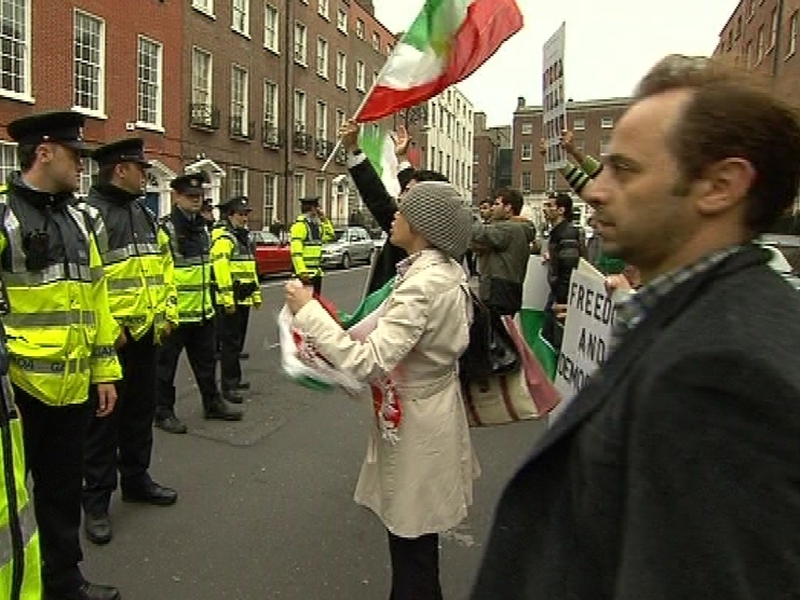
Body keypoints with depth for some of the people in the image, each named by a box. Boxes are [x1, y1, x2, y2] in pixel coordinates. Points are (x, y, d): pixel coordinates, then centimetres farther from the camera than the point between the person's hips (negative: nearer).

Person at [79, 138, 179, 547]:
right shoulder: (89, 215, -12)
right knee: (104, 419, 2)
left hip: (145, 334, 8)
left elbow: (164, 266, 17)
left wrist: (167, 313, 8)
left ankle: (136, 479, 35)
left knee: (141, 412, 18)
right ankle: (96, 502, 15)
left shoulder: (145, 216, 14)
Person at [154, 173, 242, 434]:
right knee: (166, 365, 7)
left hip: (202, 312, 8)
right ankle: (163, 413, 20)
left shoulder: (202, 227, 13)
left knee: (206, 361, 19)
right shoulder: (165, 230, -14)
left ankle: (213, 404, 33)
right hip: (175, 313, -8)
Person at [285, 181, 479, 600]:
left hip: (414, 420, -9)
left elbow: (369, 363, -34)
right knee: (415, 535, 26)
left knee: (412, 542, 11)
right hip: (432, 405, 9)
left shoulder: (423, 284, -27)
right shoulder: (447, 270, 1)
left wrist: (308, 311, -27)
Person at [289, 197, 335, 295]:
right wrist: (301, 271, -27)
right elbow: (296, 251, -21)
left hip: (316, 271, 9)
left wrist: (324, 219, 13)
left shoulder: (316, 225, 13)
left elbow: (330, 235, 27)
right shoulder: (300, 225, -14)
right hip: (305, 272, -9)